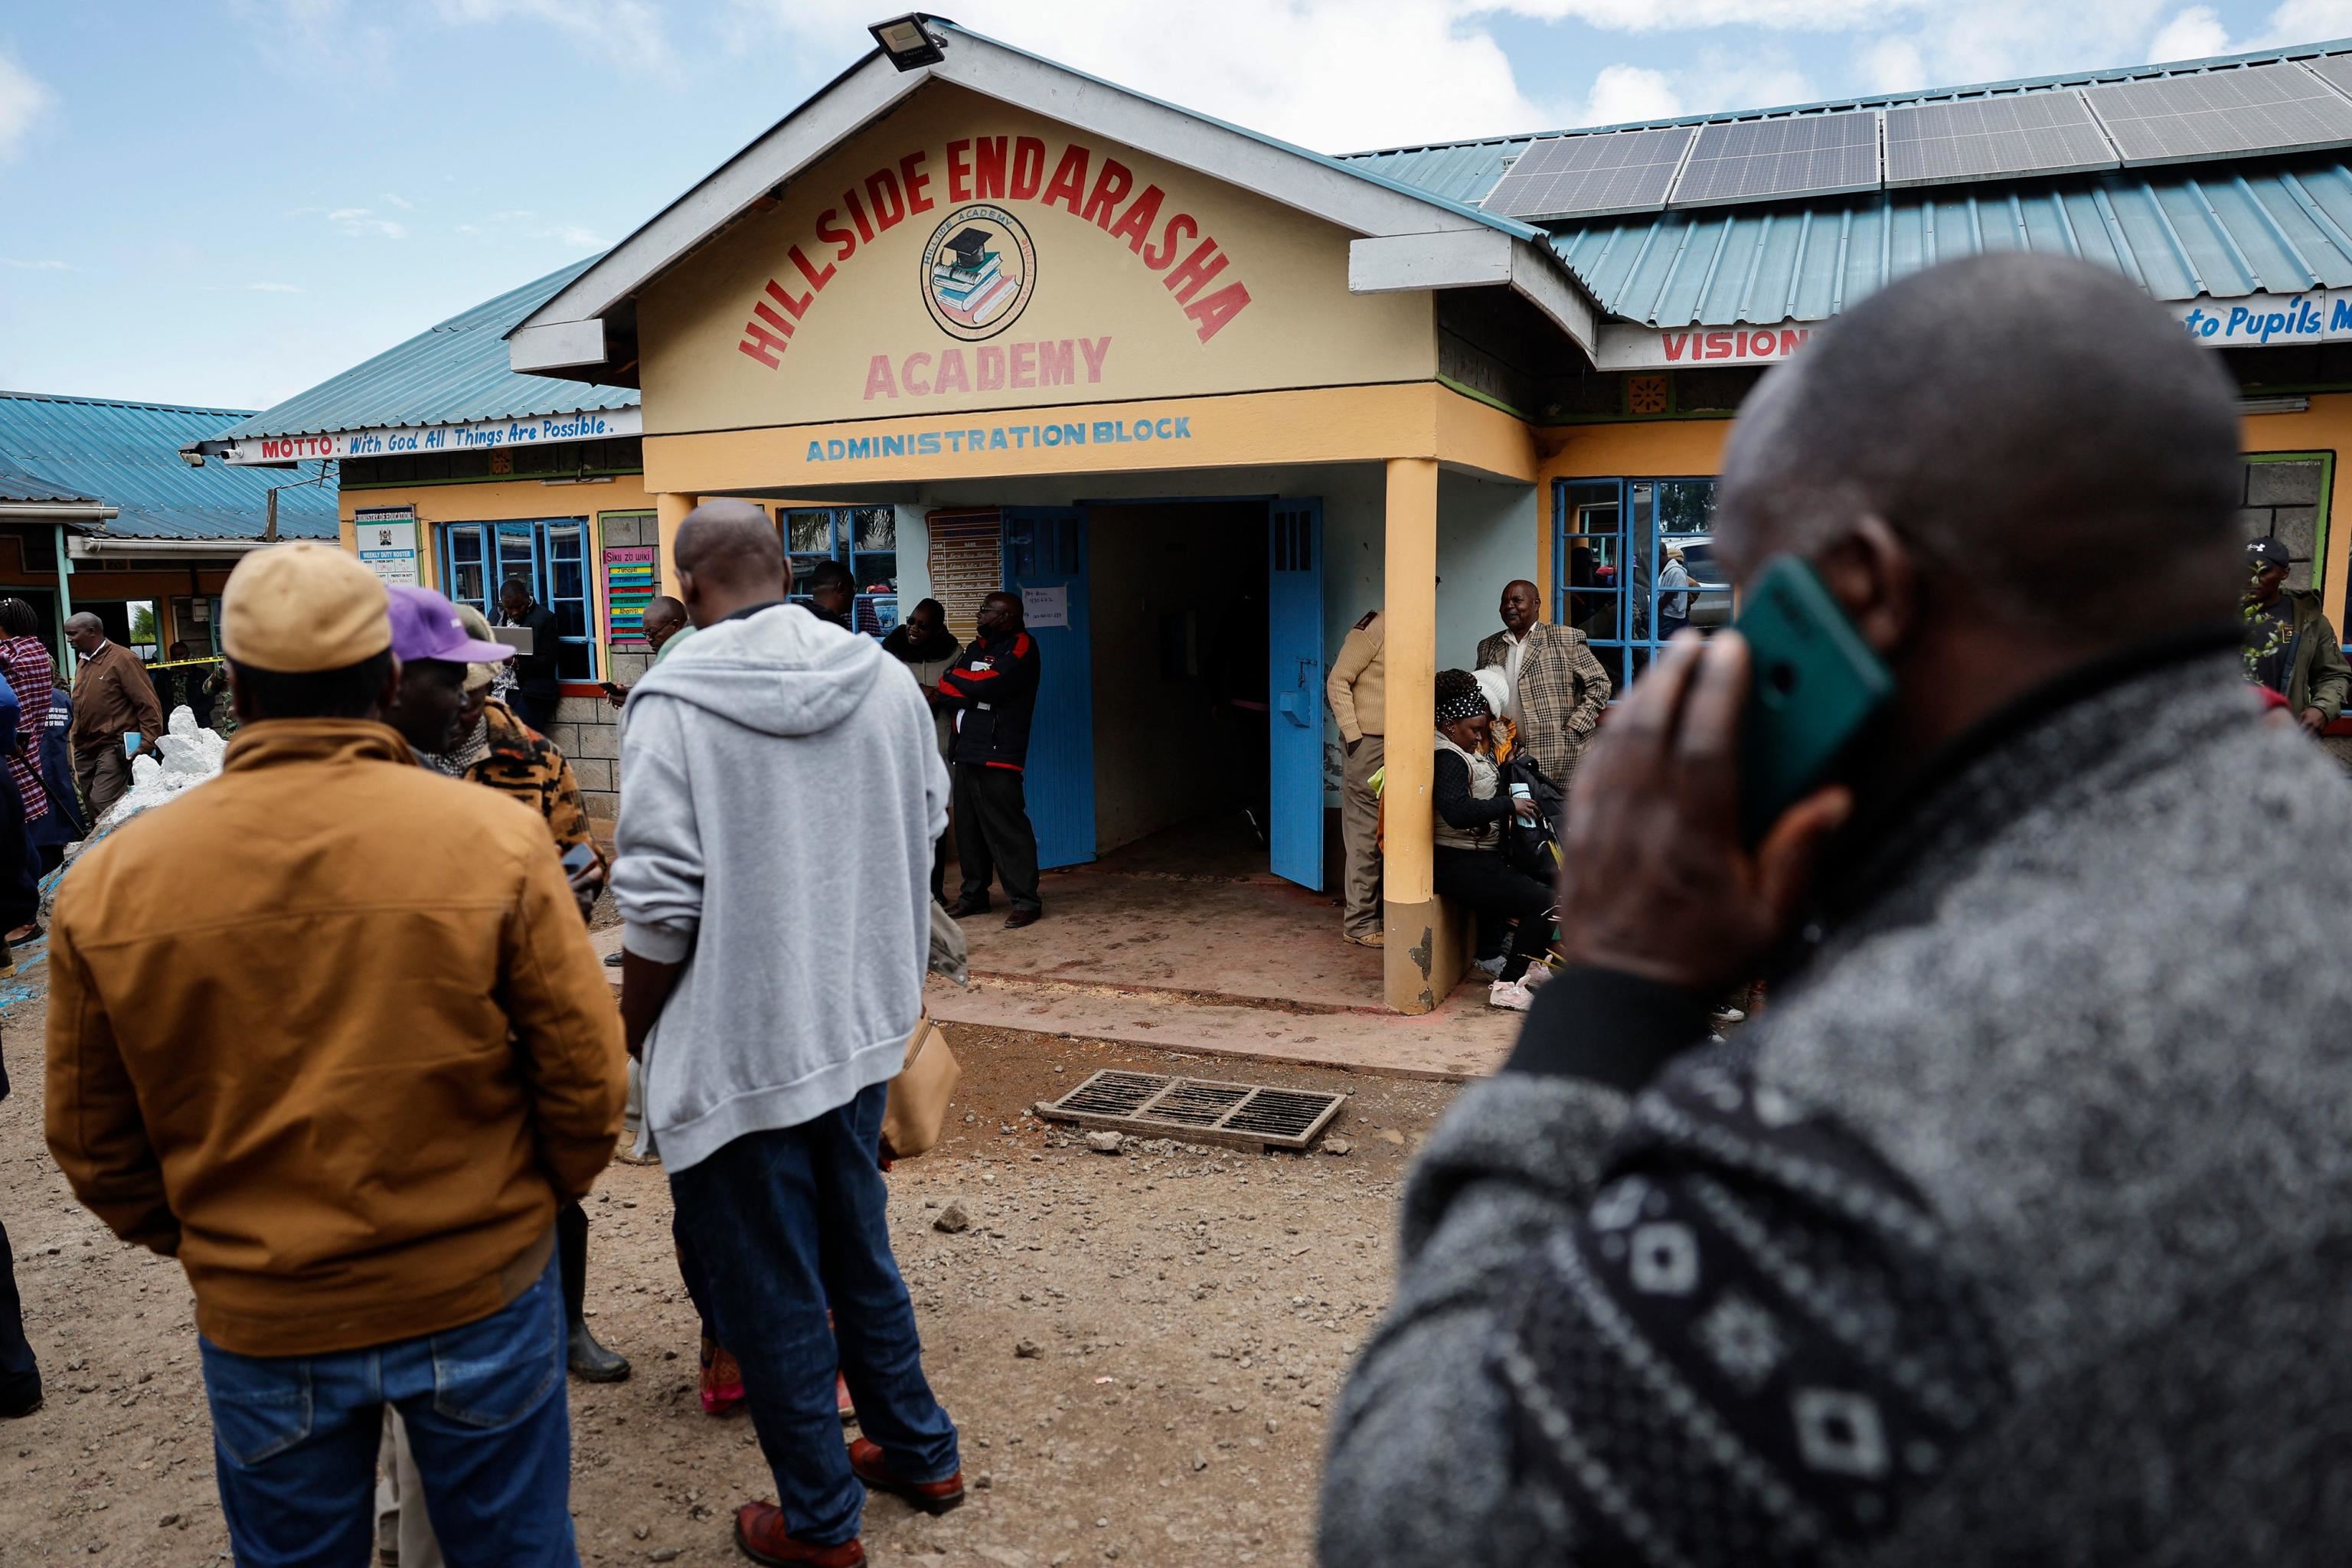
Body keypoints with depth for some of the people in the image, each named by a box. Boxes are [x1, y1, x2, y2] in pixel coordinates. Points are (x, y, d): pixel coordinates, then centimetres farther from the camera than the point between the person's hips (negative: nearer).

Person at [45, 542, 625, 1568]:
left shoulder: (111, 880, -10)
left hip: (256, 1318, 2)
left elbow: (91, 1138, 1)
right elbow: (584, 1073, -12)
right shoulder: (491, 839, -18)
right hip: (479, 1290, -1)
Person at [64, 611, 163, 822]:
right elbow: (79, 710, 19)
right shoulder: (83, 664, 17)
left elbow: (149, 705, -10)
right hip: (85, 751, 8)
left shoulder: (122, 659, -6)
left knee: (104, 808, -18)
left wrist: (147, 747, -15)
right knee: (94, 813, 9)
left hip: (114, 749, -8)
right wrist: (77, 749, 14)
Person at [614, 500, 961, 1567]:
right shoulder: (884, 679, -1)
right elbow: (927, 828, 8)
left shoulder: (675, 702, -17)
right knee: (860, 1257, 23)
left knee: (769, 1294, 11)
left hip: (741, 1047, -5)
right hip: (859, 1027, 6)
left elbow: (661, 907, -18)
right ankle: (919, 1453, 39)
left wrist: (628, 1033, -1)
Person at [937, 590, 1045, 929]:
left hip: (999, 755, -8)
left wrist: (950, 679, -1)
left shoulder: (1021, 647, -5)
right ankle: (974, 893, 22)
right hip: (968, 752, 8)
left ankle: (1025, 901, -4)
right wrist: (971, 695, -11)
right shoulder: (977, 647, 19)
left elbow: (988, 686, -17)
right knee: (968, 827, 11)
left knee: (1007, 828, -8)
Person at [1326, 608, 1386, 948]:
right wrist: (1352, 734, -14)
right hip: (1368, 742, -7)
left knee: (1384, 833, 10)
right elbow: (1337, 682, -12)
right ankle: (1360, 923, 4)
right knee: (1365, 834, -3)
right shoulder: (1373, 631, -11)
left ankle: (1377, 912, 19)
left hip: (1392, 744, 7)